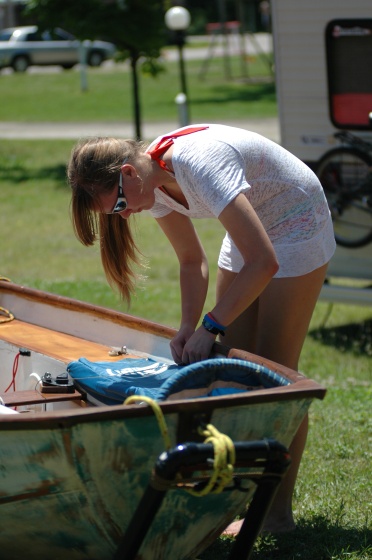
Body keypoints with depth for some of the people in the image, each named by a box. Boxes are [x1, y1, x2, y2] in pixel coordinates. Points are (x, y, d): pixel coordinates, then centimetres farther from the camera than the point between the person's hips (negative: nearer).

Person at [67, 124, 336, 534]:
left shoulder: (200, 164, -36)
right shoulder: (153, 183, -10)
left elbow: (263, 262, -37)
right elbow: (193, 261, 0)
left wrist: (210, 326, -33)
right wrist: (188, 327, -15)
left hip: (296, 228, -8)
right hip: (249, 228, 8)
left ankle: (278, 514, -2)